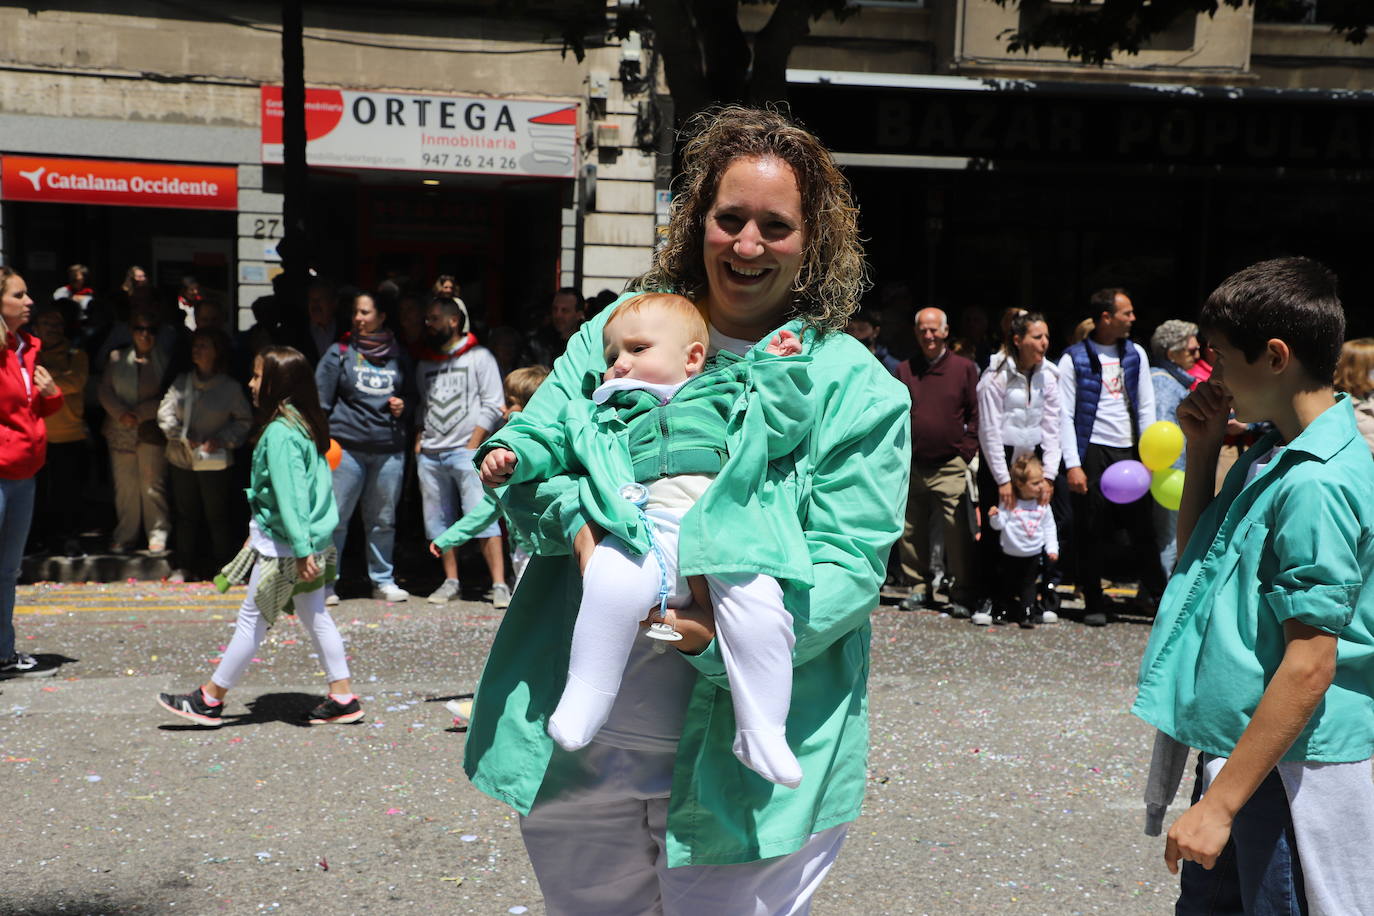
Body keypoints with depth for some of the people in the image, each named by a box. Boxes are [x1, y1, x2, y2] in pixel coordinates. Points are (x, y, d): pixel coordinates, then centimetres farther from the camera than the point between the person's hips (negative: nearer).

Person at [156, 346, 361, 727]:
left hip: (282, 546, -9)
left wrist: (301, 550, -26)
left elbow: (290, 495, -24)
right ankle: (343, 698, 17)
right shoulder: (305, 424, 10)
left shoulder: (280, 432, -19)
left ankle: (210, 699, 14)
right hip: (313, 540, 9)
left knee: (252, 618, 2)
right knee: (315, 616, 13)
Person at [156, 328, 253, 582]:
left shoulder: (230, 387, -6)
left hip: (215, 462, -3)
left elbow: (244, 421, 1)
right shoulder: (181, 382, 3)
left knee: (217, 516, 3)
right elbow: (165, 412, 4)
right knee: (186, 514, 13)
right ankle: (183, 567, 24)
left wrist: (222, 440, -12)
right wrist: (182, 436, -9)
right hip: (182, 459, 4)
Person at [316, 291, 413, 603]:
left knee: (383, 519, 8)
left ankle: (383, 581, 19)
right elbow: (320, 400, 4)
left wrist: (402, 406, 3)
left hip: (389, 449, 2)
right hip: (346, 447, -2)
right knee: (335, 518, -3)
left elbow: (410, 394, 25)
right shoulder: (340, 353, 6)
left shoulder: (398, 356, 12)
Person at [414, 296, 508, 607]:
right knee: (439, 522, 7)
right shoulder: (425, 365, 19)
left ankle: (499, 584, -13)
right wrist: (418, 439, 9)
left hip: (466, 451, -6)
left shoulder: (479, 357, 1)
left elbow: (492, 405, -4)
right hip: (430, 454, 6)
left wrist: (472, 447, -10)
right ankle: (451, 582, 16)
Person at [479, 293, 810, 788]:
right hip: (646, 534, 0)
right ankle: (583, 703, -22)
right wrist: (511, 455, 8)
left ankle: (762, 734, -15)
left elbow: (781, 428, 22)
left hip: (726, 531, 0)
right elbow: (554, 441, 25)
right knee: (613, 578, -34)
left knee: (758, 604, -27)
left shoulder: (724, 396, 29)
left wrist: (779, 370, 18)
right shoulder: (602, 415, 32)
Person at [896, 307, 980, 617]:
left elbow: (976, 414, 5)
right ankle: (920, 588, 19)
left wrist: (966, 450, -3)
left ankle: (962, 594, -2)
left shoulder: (964, 368, 4)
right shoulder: (905, 370, 11)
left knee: (958, 531, -8)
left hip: (950, 467, -3)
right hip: (912, 466, 3)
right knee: (911, 531, 7)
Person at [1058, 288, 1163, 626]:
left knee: (1142, 524, 1)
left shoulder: (1135, 353, 11)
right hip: (1093, 451, -3)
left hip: (1129, 450, 3)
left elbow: (1146, 406, 12)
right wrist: (1072, 465, -11)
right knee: (1090, 532, 2)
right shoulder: (1074, 358, -3)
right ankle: (1094, 604, 11)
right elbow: (1065, 416, -5)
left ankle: (1155, 592, 13)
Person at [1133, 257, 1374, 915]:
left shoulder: (1317, 483, -22)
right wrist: (1203, 450, 6)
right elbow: (1196, 559, 19)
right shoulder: (1271, 454, 7)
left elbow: (1309, 665, -24)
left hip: (1291, 770, -9)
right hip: (1239, 744, 9)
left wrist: (1219, 804, -23)